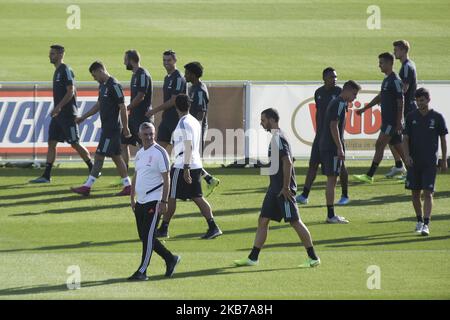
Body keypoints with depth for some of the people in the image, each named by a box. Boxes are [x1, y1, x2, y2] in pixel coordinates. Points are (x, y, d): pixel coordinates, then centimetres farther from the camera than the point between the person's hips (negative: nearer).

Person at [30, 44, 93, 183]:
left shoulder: (65, 70, -13)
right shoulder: (57, 71, 15)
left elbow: (71, 91, -19)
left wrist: (58, 107, -24)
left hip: (67, 114, -10)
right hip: (58, 115, 10)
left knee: (75, 143, -4)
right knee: (51, 143, 5)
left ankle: (93, 170, 8)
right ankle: (46, 176, 5)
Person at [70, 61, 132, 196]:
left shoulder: (114, 86, -17)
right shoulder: (102, 85, 13)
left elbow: (122, 107, -18)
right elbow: (98, 105, 24)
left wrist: (125, 127, -17)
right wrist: (83, 117, 25)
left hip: (112, 128, -10)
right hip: (107, 127, 10)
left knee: (99, 156, -7)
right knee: (116, 156, 11)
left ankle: (87, 186, -6)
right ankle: (128, 186, 14)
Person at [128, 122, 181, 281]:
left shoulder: (159, 153, -10)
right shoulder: (139, 154, 14)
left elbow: (166, 179, -12)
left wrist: (164, 202, -18)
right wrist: (132, 198, 19)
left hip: (154, 201, -8)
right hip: (141, 201, 8)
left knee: (148, 236, -8)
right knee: (143, 236, 10)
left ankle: (142, 271, -5)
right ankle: (170, 259, 24)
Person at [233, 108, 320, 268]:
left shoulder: (279, 138, -16)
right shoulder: (274, 137, 15)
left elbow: (287, 162, -23)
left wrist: (286, 187, -23)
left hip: (283, 190, -10)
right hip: (275, 188, 10)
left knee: (295, 221, -6)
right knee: (263, 220, 9)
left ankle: (313, 258, -1)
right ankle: (253, 258, 12)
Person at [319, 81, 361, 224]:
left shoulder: (336, 102, 19)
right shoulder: (340, 104, -13)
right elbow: (333, 126, -20)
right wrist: (340, 148, -20)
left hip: (326, 146, 10)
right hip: (332, 147, -10)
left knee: (331, 180, 12)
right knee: (332, 179, -8)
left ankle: (331, 214, 16)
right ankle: (331, 216, -8)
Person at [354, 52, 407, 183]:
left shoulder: (395, 80, -14)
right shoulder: (387, 80, 15)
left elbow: (400, 102, -17)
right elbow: (380, 97, 26)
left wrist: (399, 122, -20)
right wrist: (364, 109, 28)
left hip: (392, 122, -10)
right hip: (387, 120, 10)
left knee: (379, 145, -10)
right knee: (398, 147, 11)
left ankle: (370, 175, -10)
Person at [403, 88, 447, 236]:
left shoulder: (437, 117, -2)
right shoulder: (411, 116, 2)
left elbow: (443, 139, 5)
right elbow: (406, 138, 4)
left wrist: (444, 160, 4)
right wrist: (407, 156, -9)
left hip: (430, 162, -3)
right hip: (414, 161, 3)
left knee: (428, 193, -10)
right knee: (415, 193, 8)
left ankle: (426, 224, -14)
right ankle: (419, 221, 24)